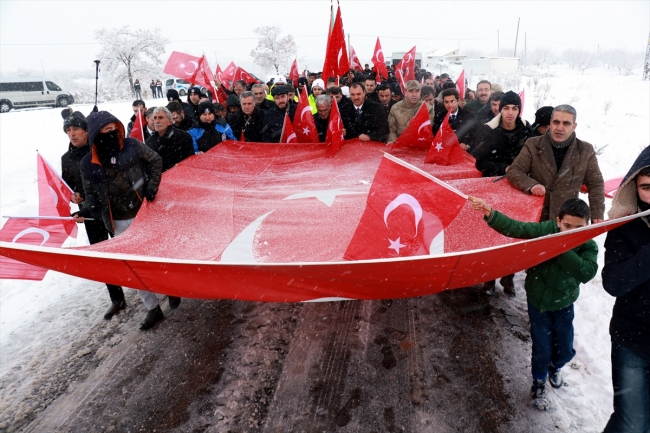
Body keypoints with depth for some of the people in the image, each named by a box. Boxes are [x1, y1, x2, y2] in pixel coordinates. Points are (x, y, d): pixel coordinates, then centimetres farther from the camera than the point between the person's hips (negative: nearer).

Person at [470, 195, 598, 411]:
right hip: (538, 301, -2)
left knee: (565, 350, 15)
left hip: (564, 304, 2)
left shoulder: (589, 246, -15)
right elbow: (515, 228, -27)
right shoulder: (545, 230, -19)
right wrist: (491, 214, -41)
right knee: (542, 349, 7)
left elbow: (587, 272, -31)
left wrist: (563, 249, -36)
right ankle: (539, 383, 36)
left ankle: (555, 367, 52)